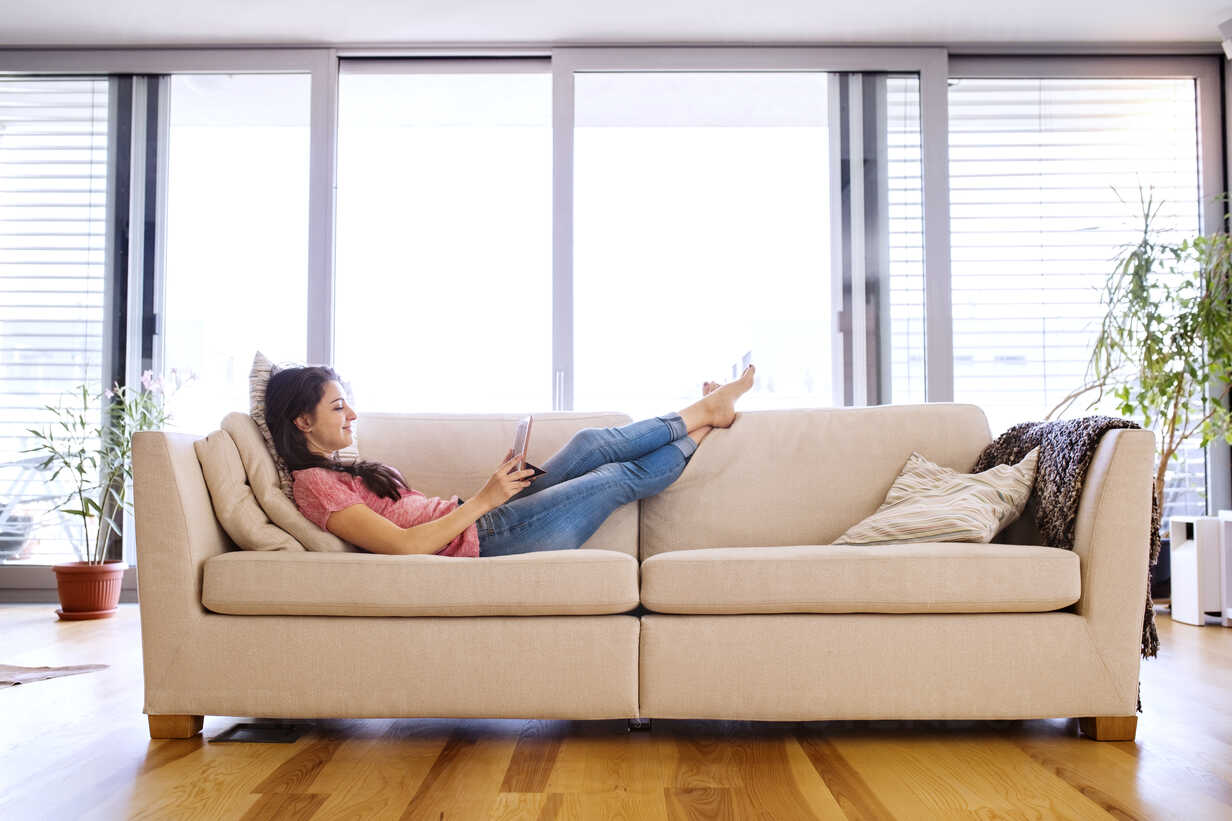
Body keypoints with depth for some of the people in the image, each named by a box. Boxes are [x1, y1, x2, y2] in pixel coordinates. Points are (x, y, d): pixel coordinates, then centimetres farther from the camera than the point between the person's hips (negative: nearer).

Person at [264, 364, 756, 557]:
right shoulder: (313, 484, -13)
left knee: (591, 444, 2)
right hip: (479, 543, -9)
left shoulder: (338, 470, 17)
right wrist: (483, 500, -18)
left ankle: (702, 415, 19)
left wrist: (497, 485, 2)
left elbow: (424, 516, 13)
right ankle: (701, 419, 22)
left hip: (478, 527, 9)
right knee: (619, 478, 0)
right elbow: (405, 544, -24)